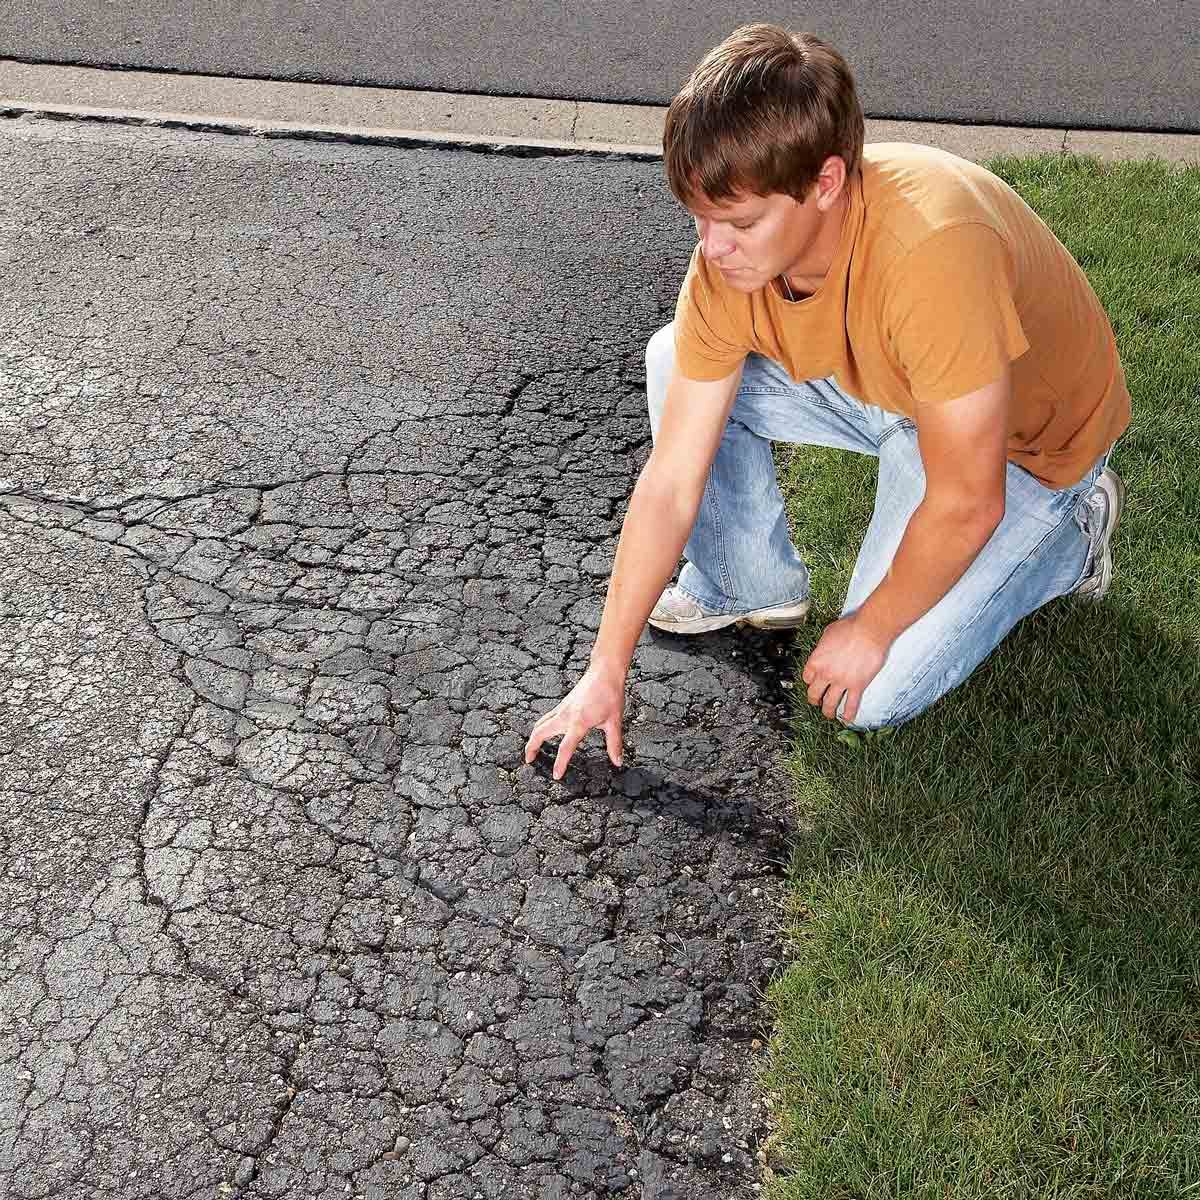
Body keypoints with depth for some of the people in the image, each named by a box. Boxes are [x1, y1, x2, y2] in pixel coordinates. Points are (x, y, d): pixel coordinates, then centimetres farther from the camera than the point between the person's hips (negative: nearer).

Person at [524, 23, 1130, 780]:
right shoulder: (732, 251, -22)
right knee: (675, 364, -13)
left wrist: (871, 629, -16)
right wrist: (607, 673, -16)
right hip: (884, 386, 6)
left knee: (872, 698, -12)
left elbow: (964, 503, -32)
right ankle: (753, 585, 8)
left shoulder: (930, 251, -42)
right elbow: (670, 483, -18)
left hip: (1024, 439, -5)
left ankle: (1069, 529, 10)